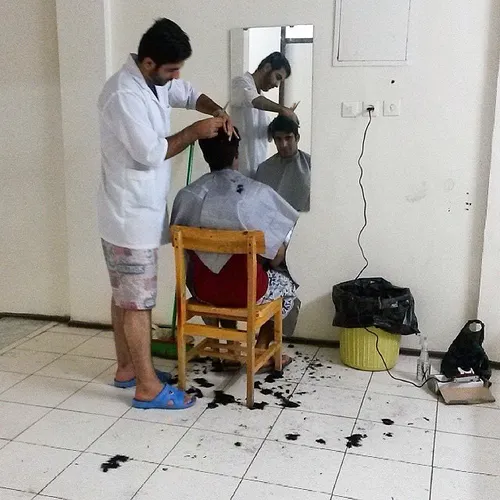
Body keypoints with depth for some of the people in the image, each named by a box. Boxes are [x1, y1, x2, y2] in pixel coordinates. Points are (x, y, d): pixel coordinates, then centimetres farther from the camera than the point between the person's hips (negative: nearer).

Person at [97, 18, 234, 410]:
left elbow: (189, 94, 24)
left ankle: (128, 367, 31)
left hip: (139, 211, 10)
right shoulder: (123, 95, -22)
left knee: (125, 296, 17)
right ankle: (148, 387, 10)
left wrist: (217, 112, 5)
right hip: (131, 216, -10)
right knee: (138, 301, -1)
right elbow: (151, 153, -24)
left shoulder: (155, 82, 7)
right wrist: (195, 131, -14)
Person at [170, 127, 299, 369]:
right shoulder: (258, 193, -12)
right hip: (247, 290, -3)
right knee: (286, 285, 28)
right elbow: (278, 254, -7)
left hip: (201, 289, 4)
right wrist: (266, 267, 14)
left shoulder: (187, 194, -5)